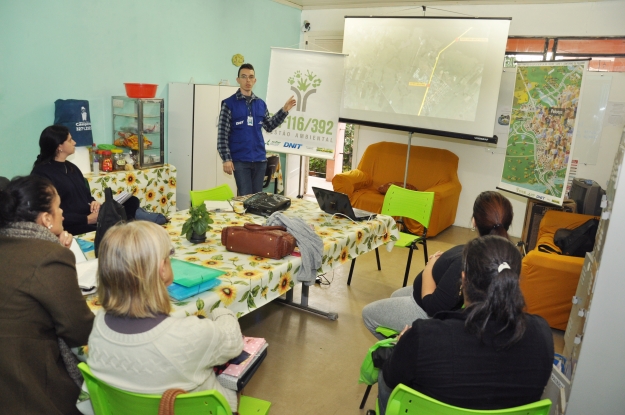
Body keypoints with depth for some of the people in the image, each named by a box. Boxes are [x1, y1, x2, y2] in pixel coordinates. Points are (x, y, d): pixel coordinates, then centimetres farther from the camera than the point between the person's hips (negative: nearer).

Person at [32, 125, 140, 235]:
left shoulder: (71, 167, 19)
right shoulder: (42, 173, -7)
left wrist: (94, 202, -2)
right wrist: (87, 219, -20)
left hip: (90, 215, 8)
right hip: (71, 226, -8)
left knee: (132, 201, -14)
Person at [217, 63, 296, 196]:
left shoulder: (260, 103, 9)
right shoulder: (229, 104, -5)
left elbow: (269, 126, 17)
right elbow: (222, 134, -8)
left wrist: (284, 110, 9)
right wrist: (226, 159, -14)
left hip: (259, 159, 5)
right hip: (240, 160, -4)